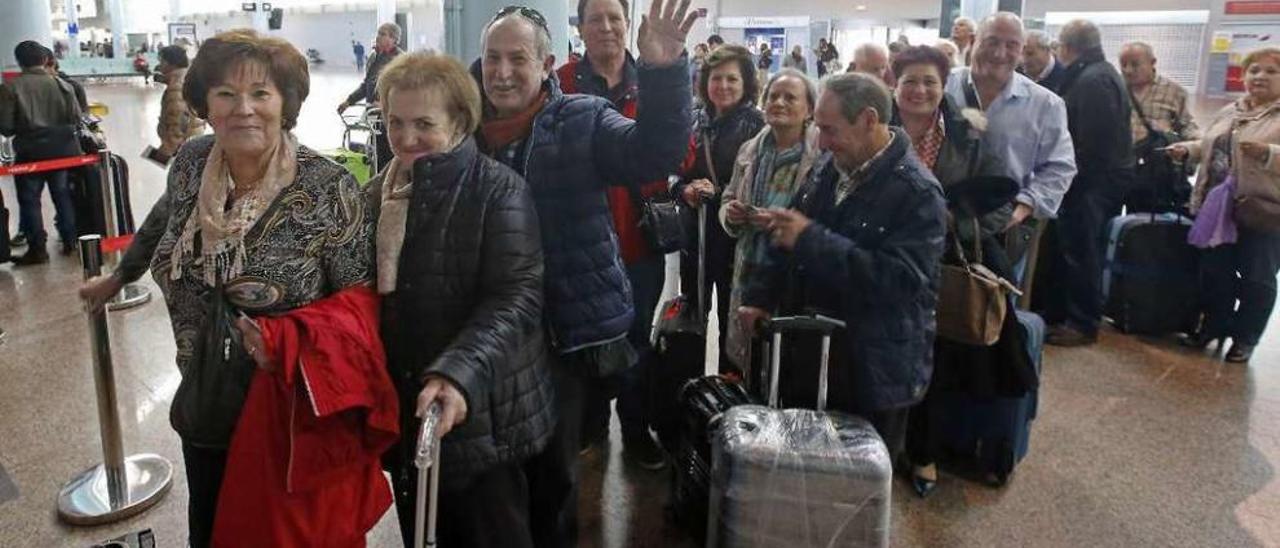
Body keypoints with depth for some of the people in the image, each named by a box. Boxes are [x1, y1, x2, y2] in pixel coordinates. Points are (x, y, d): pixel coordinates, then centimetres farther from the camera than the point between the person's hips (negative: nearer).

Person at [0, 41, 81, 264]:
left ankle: (38, 249, 9)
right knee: (63, 195, 16)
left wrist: (24, 129, 11)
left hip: (29, 152, -3)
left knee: (29, 199, 8)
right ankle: (70, 241, 21)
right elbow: (76, 118, 0)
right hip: (62, 149, 3)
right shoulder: (62, 85, -3)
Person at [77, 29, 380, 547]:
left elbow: (360, 300, -14)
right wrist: (119, 276, 30)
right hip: (206, 402, 5)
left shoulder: (328, 188, -21)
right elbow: (164, 218, 17)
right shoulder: (191, 161, -5)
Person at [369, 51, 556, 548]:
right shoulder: (377, 194, 8)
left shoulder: (498, 191, -12)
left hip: (480, 419, -6)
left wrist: (458, 373, -35)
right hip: (402, 414, 6)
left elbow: (516, 297, -23)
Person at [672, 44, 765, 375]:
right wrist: (685, 190, -10)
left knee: (731, 322, 7)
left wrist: (719, 192, -19)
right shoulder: (693, 120, 6)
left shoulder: (755, 126, -8)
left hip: (735, 236, -4)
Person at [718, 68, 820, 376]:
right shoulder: (749, 151, 11)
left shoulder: (824, 153, -11)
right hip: (750, 275, 6)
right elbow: (728, 200, 21)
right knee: (752, 368, 16)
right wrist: (731, 213, 0)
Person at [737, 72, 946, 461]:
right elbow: (792, 243, 16)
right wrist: (760, 296, 4)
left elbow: (901, 279, -29)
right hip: (807, 358, 7)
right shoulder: (829, 167, 5)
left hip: (871, 376, -6)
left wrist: (810, 239, -29)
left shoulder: (918, 192, -18)